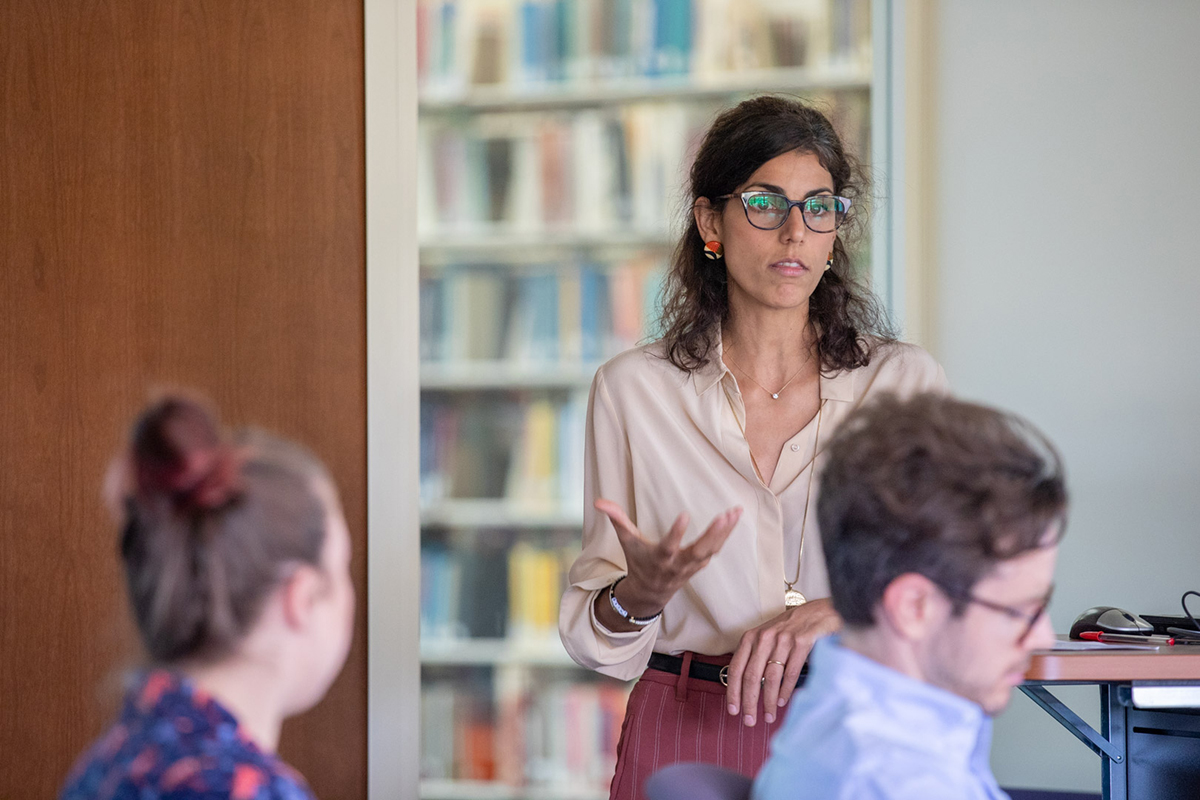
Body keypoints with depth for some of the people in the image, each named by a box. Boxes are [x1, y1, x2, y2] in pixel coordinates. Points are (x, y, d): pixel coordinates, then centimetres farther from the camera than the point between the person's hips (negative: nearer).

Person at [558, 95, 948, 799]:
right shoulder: (632, 390, 1)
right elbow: (599, 644, 3)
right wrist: (639, 595, -19)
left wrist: (841, 613, -18)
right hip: (689, 736, 0)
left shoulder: (907, 381, 2)